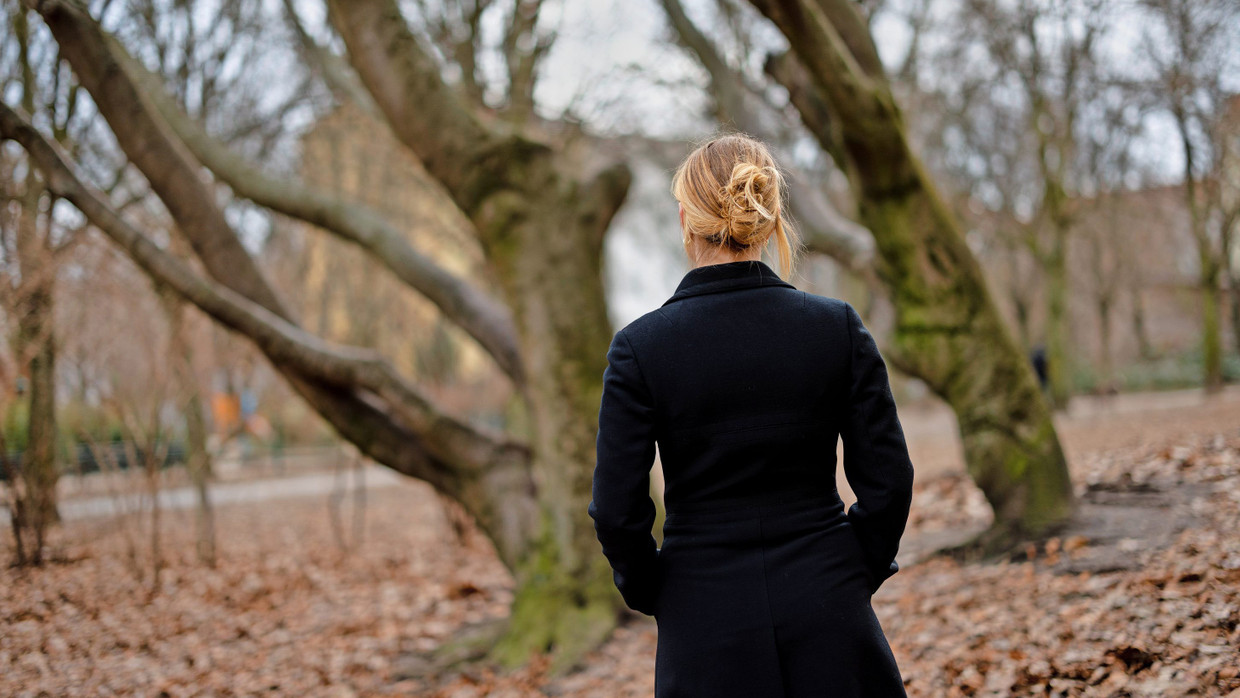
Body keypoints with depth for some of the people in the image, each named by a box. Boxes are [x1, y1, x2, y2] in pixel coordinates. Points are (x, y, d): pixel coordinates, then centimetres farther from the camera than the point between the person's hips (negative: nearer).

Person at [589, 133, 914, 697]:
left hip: (705, 615, -1)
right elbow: (887, 477, -3)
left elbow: (617, 509, -8)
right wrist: (855, 574, 11)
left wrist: (648, 590, 9)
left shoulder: (640, 346, -9)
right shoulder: (836, 326, -5)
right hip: (826, 609, 1)